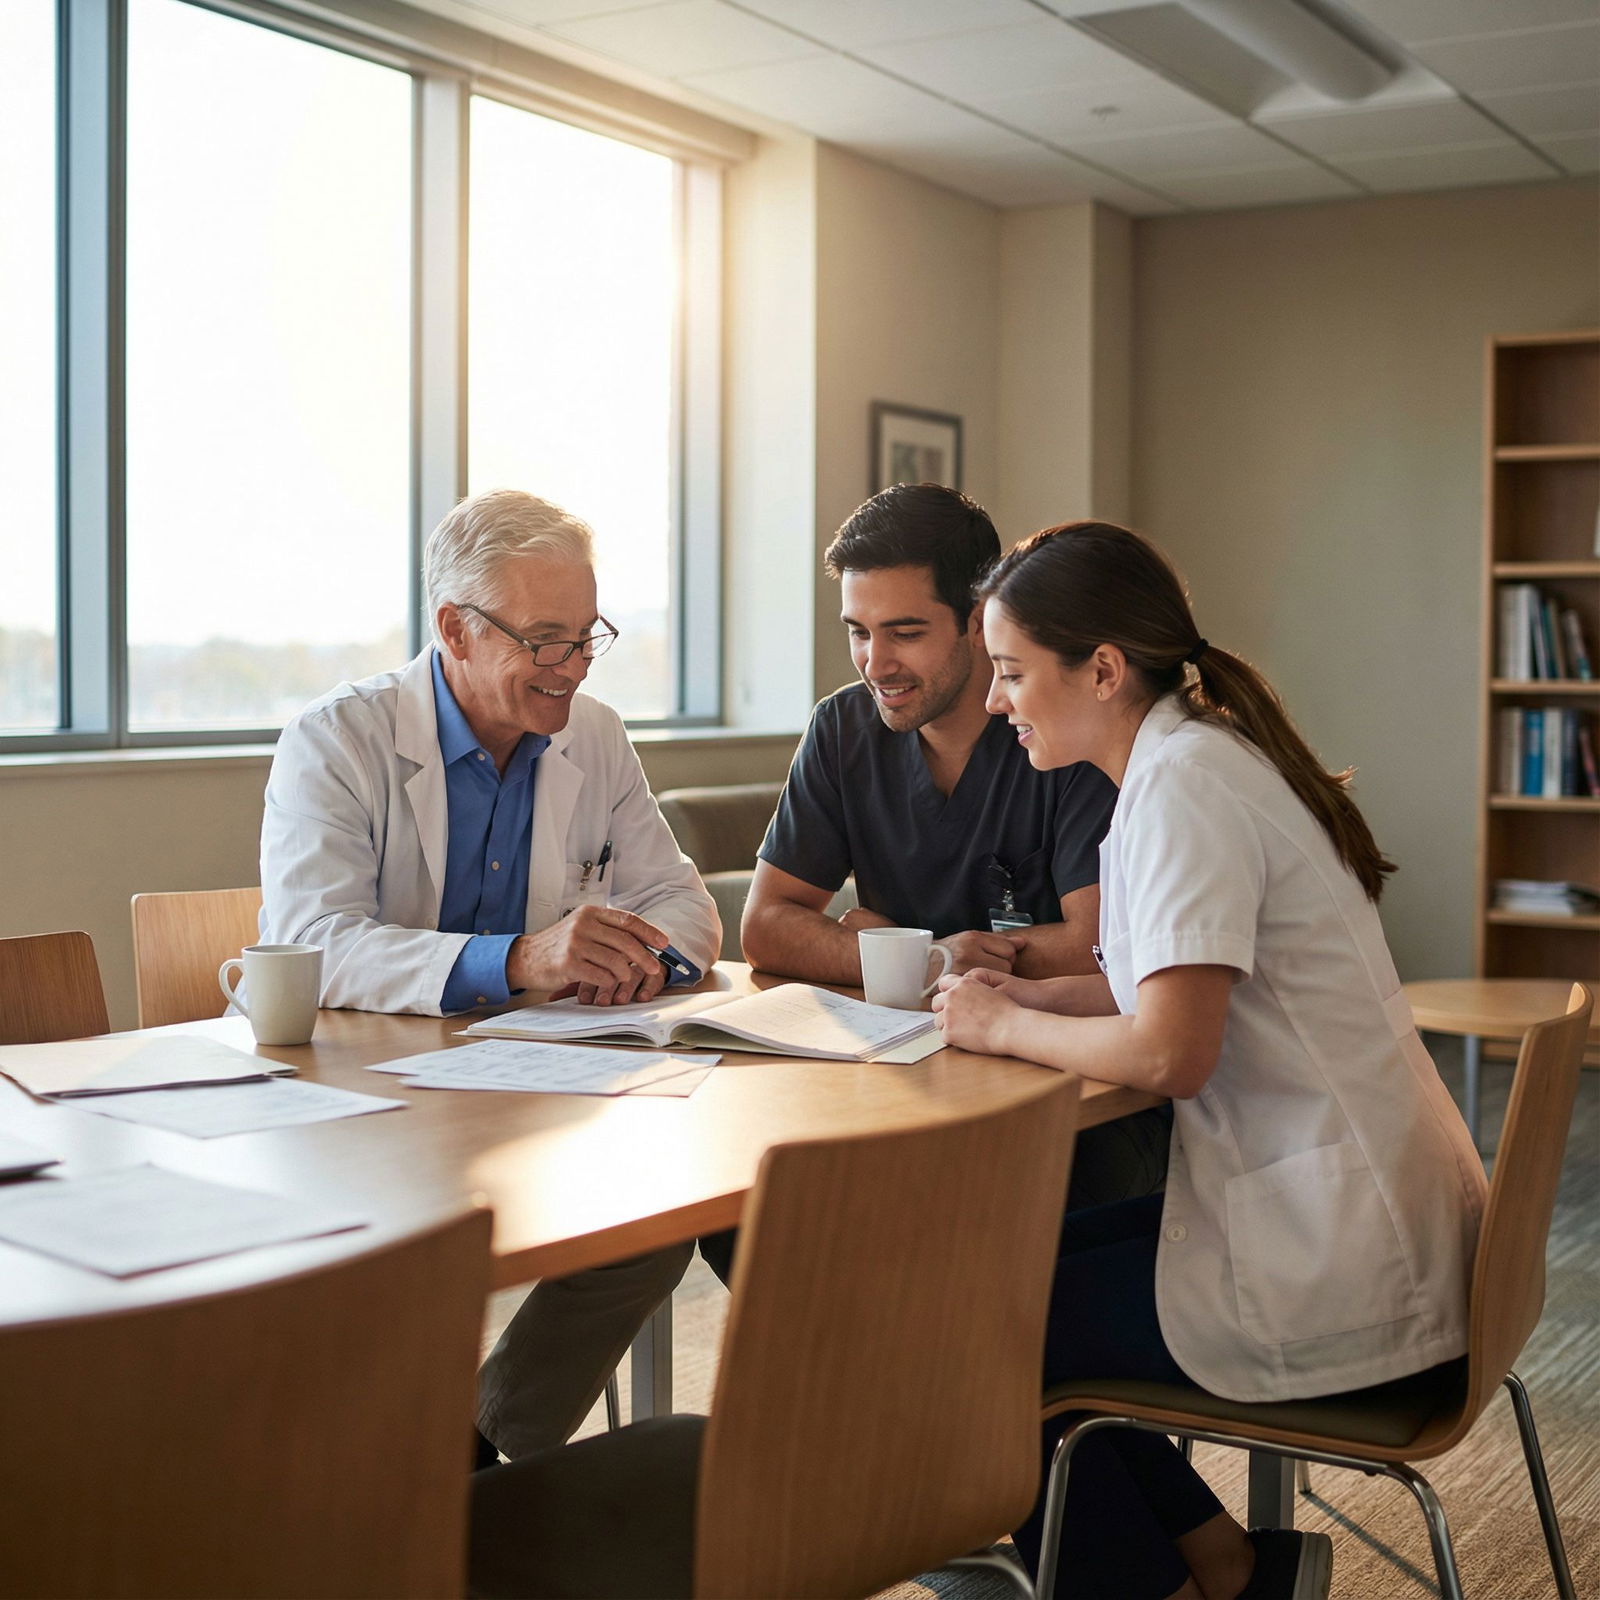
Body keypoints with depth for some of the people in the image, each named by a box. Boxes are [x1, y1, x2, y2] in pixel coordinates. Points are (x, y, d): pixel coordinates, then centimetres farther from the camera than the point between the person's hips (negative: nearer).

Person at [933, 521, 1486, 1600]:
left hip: (1335, 1275, -10)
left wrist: (1004, 1027, -10)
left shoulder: (1184, 783, -19)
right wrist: (1032, 994, 7)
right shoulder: (1204, 753, 11)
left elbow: (1170, 1053, -27)